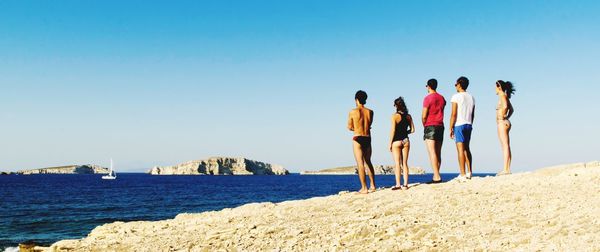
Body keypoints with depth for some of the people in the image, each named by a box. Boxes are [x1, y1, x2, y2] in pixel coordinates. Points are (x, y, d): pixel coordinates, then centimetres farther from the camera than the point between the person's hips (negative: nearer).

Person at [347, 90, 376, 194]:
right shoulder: (370, 112, 4)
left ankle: (364, 188, -7)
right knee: (368, 162, 19)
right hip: (368, 138, 4)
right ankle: (372, 186, 20)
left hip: (358, 139, -4)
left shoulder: (353, 112, -6)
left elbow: (350, 127, 2)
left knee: (360, 163, -3)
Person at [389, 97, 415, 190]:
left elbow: (393, 131, -11)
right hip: (406, 141, 4)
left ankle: (398, 184, -2)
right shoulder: (408, 116, 4)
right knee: (405, 163, 8)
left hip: (397, 141, -4)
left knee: (397, 164, 0)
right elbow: (412, 130, 5)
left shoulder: (395, 116, -10)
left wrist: (390, 143, -5)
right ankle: (405, 184, 7)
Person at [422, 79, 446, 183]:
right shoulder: (442, 98, 13)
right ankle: (436, 176, 9)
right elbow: (440, 112, 16)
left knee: (432, 152, -10)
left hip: (430, 126, -7)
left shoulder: (428, 98, -9)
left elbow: (424, 116, -11)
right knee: (438, 153, 9)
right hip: (440, 126, 7)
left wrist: (424, 125, 6)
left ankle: (437, 177, -18)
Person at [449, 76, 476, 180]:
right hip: (469, 125, 7)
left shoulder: (456, 96, -8)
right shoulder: (471, 97, 12)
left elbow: (453, 114, -12)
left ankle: (463, 175, -10)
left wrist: (451, 128, -8)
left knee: (460, 149, -7)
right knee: (467, 148, 15)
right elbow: (472, 115, 14)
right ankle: (470, 172, 15)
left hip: (459, 125, -7)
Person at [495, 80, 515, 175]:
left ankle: (505, 170, -12)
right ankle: (507, 169, 10)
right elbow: (511, 109, 29)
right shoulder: (505, 97, 18)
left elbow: (505, 106, -28)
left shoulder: (502, 96, -10)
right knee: (506, 147, 8)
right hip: (505, 123, 10)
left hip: (502, 123, -10)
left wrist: (502, 117, -17)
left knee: (505, 147, -11)